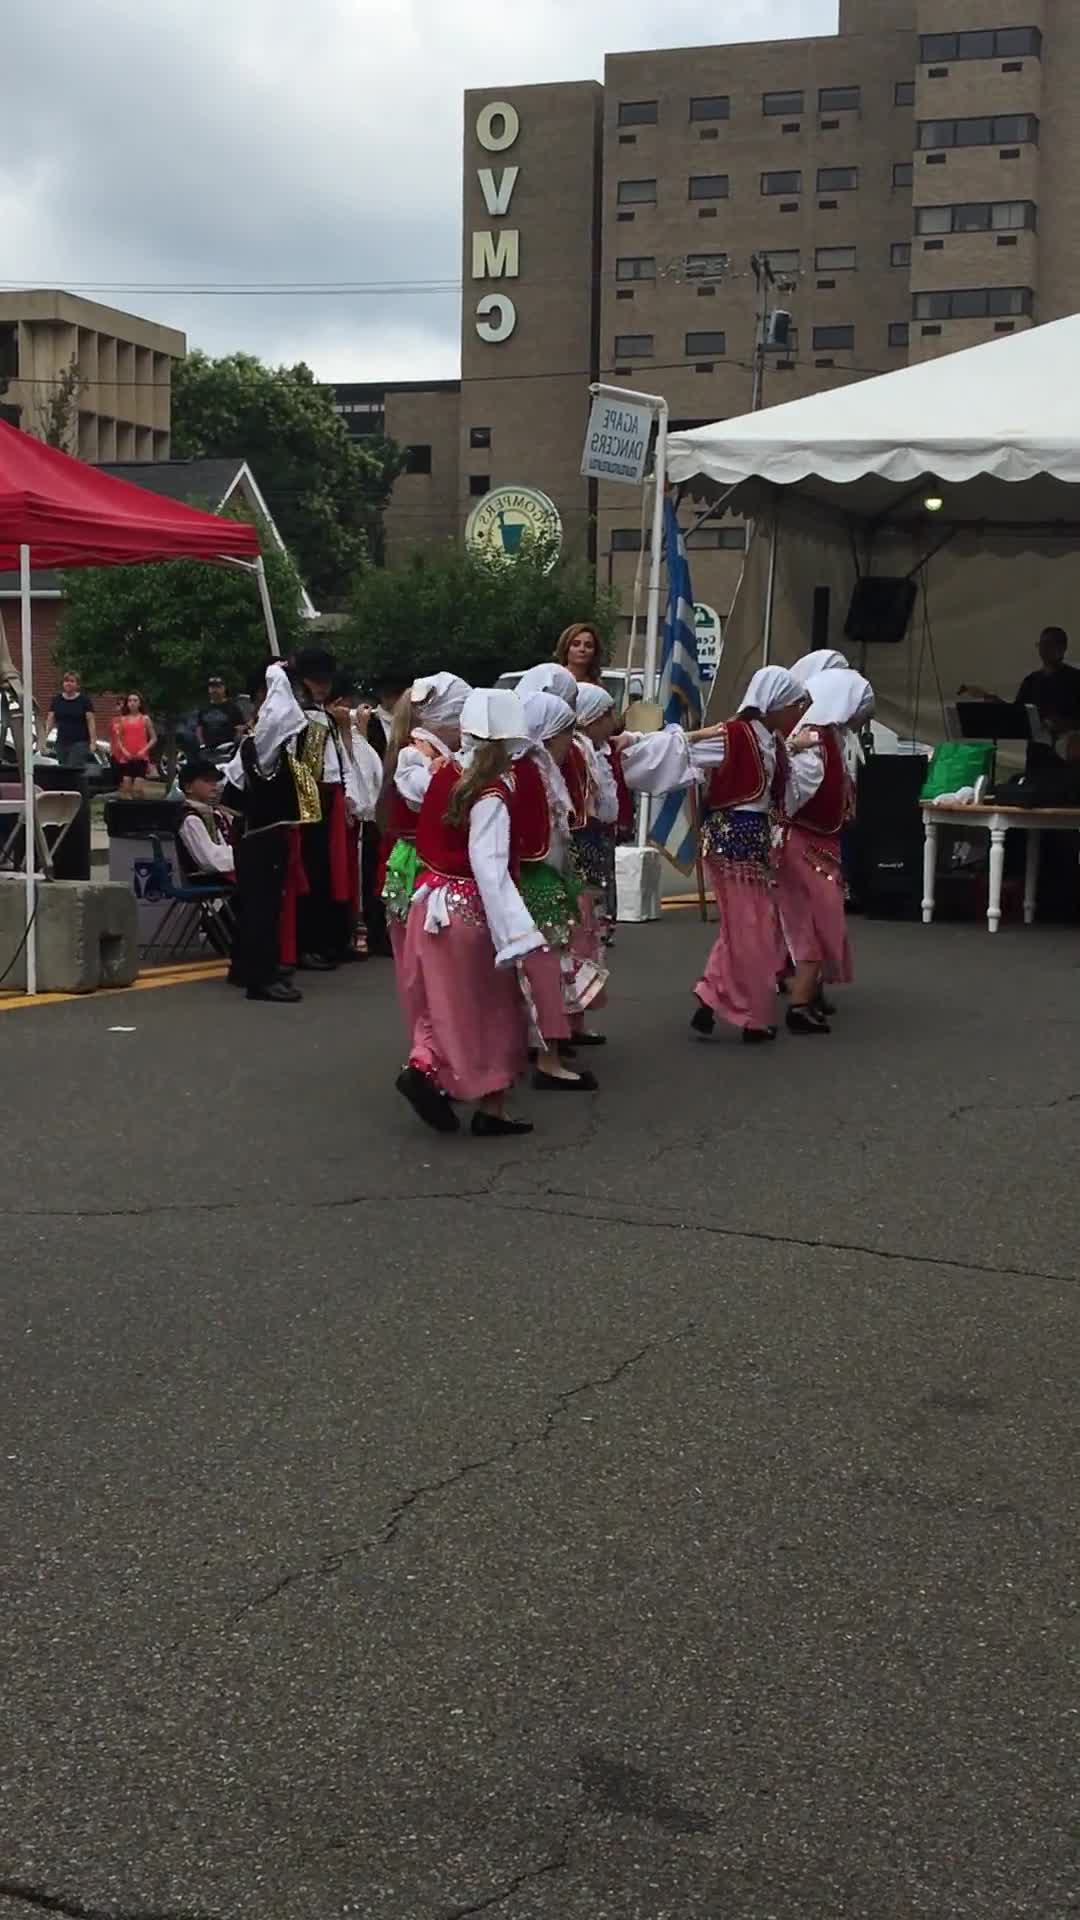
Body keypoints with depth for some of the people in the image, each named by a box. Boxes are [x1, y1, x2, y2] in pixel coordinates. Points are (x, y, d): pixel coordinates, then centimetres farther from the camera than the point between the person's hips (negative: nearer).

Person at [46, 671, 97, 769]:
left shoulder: (84, 700, -1)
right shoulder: (56, 700, 10)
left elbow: (90, 721, -4)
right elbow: (50, 720, 9)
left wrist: (93, 741, -12)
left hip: (80, 742, -4)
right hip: (61, 742, 4)